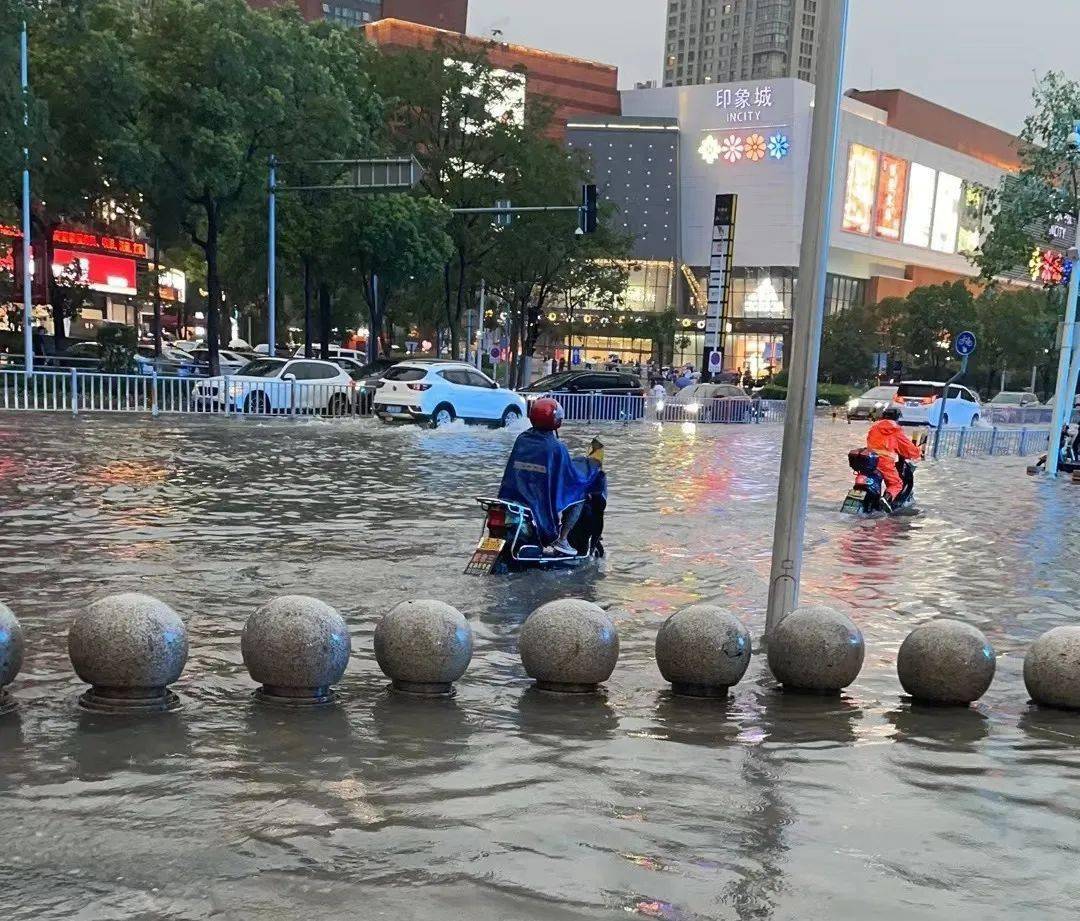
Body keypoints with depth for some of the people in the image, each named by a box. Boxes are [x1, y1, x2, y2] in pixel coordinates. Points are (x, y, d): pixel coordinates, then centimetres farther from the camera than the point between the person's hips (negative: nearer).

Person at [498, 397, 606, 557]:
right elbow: (570, 476, -6)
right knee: (580, 492, 14)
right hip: (543, 505, -6)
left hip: (514, 497, 6)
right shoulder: (556, 447, -15)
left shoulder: (521, 439, 2)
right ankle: (561, 540, 8)